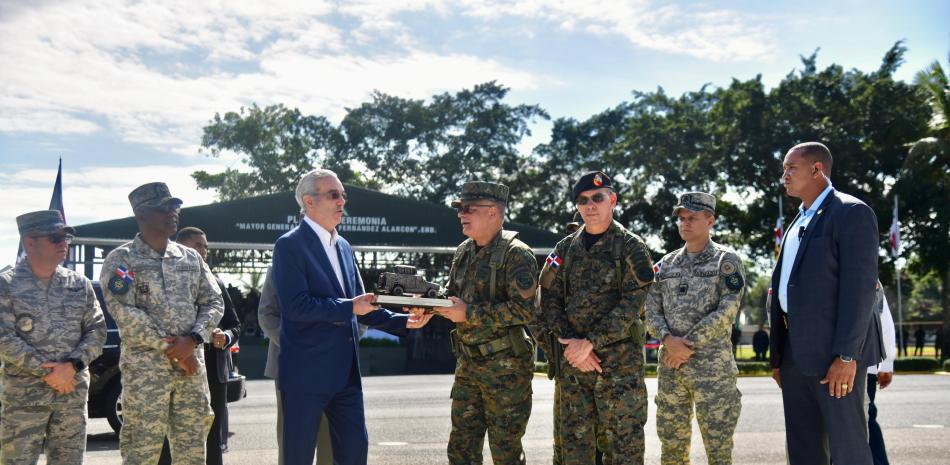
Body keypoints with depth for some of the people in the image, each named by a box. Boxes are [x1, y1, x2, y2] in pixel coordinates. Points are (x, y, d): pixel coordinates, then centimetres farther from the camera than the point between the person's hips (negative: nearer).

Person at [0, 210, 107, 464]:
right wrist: (46, 372, -14)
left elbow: (97, 330, 5)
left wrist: (72, 366, -11)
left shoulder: (79, 284, 9)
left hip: (74, 394, 4)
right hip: (23, 395, -3)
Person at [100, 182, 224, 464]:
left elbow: (214, 302, 10)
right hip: (144, 367, -5)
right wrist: (171, 349, -13)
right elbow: (124, 313, -12)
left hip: (192, 365, 5)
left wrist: (192, 340, -9)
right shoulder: (121, 259, -2)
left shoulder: (191, 258, 13)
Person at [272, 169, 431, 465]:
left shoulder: (343, 247, 15)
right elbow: (295, 306, -20)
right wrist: (349, 307, -23)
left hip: (346, 372, 7)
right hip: (307, 372, -7)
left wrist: (403, 321, 5)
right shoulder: (290, 245, -9)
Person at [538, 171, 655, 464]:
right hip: (572, 362, 4)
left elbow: (632, 305, -11)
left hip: (620, 362, -4)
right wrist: (570, 340, -9)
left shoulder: (631, 247, -1)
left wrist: (590, 342, -17)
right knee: (573, 441, 9)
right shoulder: (565, 249, 12)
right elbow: (549, 301, 7)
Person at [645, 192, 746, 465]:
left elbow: (727, 311, -12)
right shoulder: (666, 264, 13)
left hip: (713, 366, -4)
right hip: (669, 367, 5)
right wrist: (669, 340, -12)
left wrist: (688, 345, -13)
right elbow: (651, 312, 8)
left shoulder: (726, 261, -1)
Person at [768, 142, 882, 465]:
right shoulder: (797, 223, 20)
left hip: (834, 351, -8)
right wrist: (777, 356, 14)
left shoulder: (851, 213, -6)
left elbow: (860, 286, -15)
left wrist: (847, 355, -21)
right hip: (795, 351, 8)